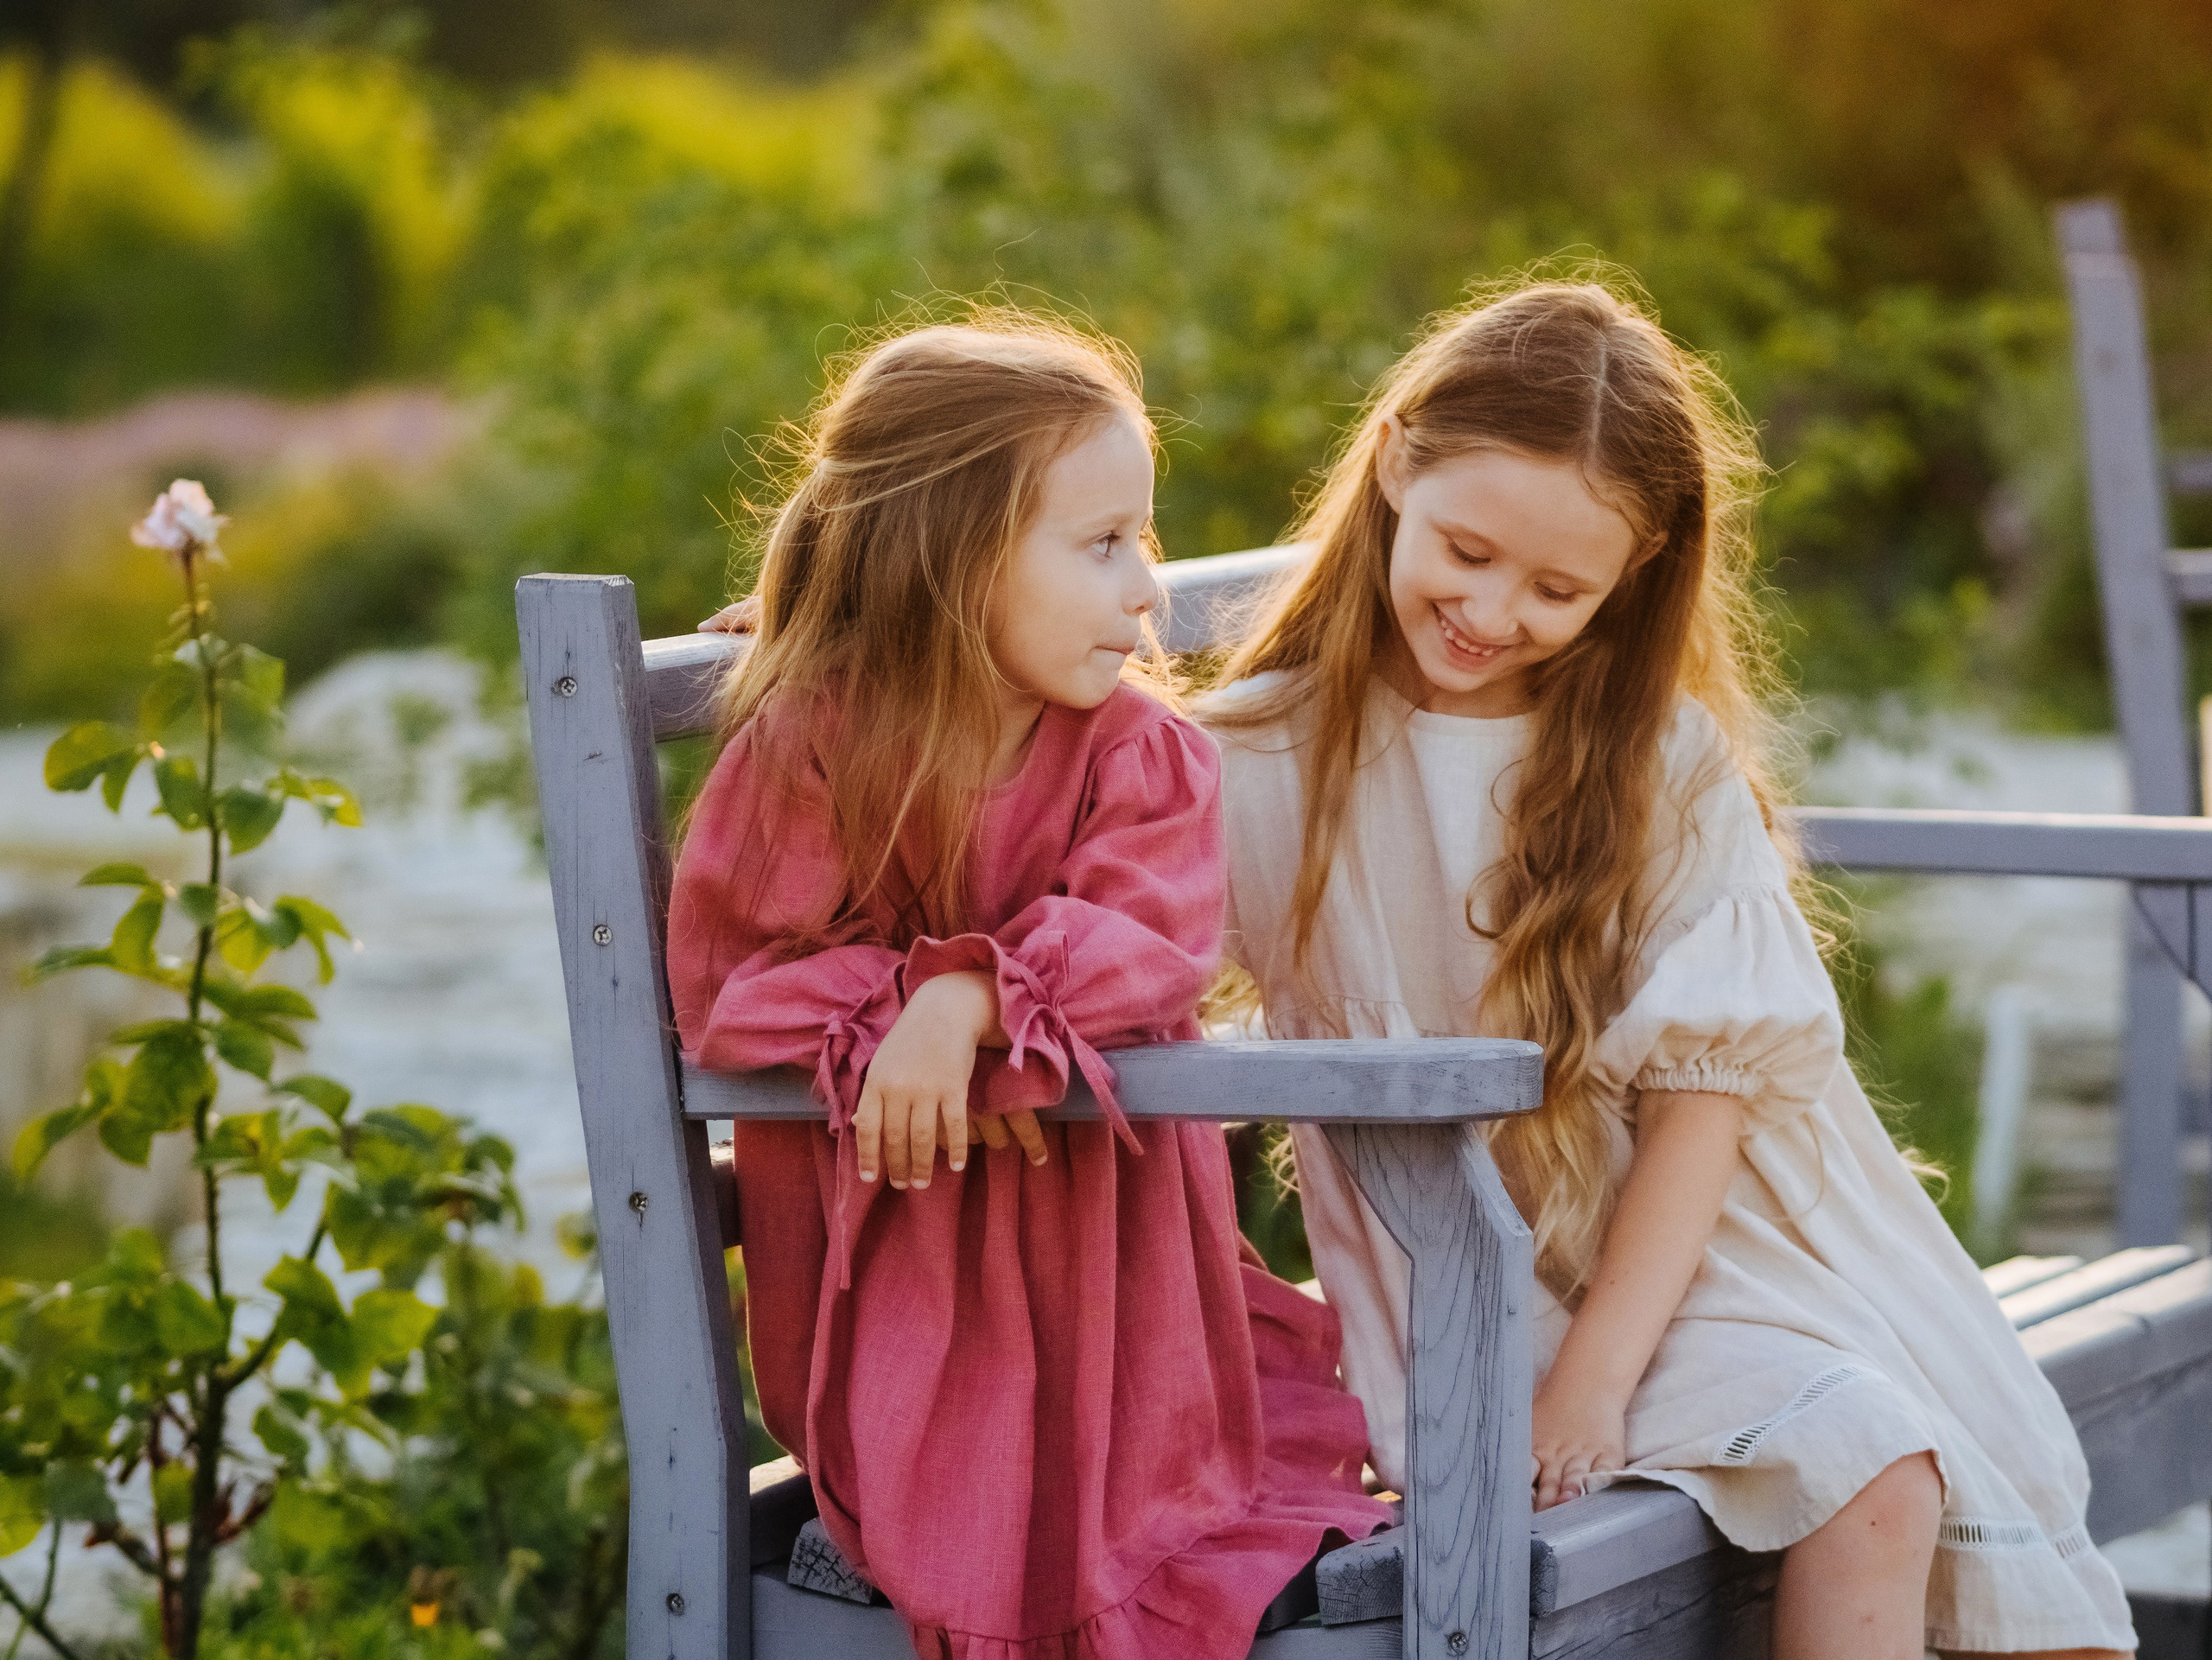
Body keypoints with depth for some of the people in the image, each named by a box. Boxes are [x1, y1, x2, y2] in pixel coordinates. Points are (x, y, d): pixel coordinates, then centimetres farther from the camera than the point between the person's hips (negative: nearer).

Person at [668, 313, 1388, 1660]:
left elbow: (1150, 942, -19)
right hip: (887, 1232, -2)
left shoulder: (1145, 752, -4)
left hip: (1100, 1202, 2)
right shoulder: (806, 753, -9)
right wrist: (894, 1037, -24)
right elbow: (731, 985, -8)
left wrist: (973, 1001, -34)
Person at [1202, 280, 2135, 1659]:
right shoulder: (1262, 760, -2)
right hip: (1486, 1285, -3)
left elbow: (1706, 1081, -4)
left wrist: (1594, 1374, -13)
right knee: (1866, 1465, -25)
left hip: (1708, 1240, 3)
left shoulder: (1667, 758, 2)